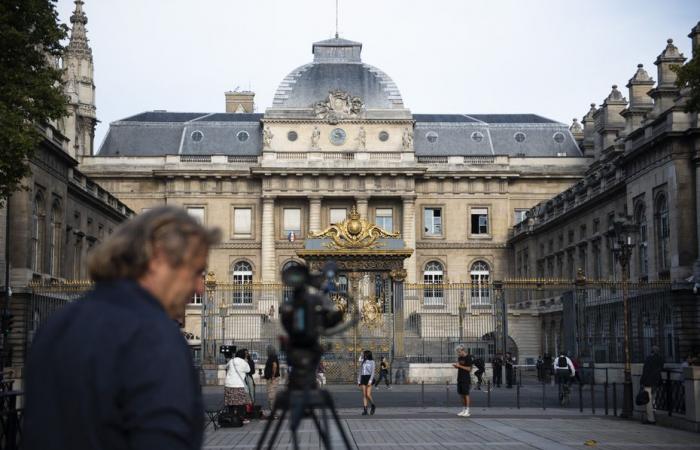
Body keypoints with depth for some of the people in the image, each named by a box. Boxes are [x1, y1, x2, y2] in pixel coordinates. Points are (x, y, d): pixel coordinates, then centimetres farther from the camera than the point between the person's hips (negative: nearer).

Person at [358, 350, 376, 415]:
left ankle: (372, 406, 14)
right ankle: (365, 410, -2)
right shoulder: (363, 362, 15)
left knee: (368, 395, -12)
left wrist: (370, 381, -19)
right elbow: (360, 372, 15)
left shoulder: (371, 362, -3)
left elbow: (373, 372, -10)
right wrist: (359, 381, 9)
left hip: (369, 378, -5)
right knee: (364, 395, -1)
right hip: (363, 378, 5)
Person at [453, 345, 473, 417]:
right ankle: (464, 409, 15)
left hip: (466, 378, -8)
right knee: (462, 394, 9)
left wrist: (459, 366, -17)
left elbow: (469, 368, -15)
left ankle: (467, 411, -2)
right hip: (460, 378, 8)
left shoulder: (468, 357, -11)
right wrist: (456, 366, 0)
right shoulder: (459, 357, 13)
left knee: (466, 394, -5)